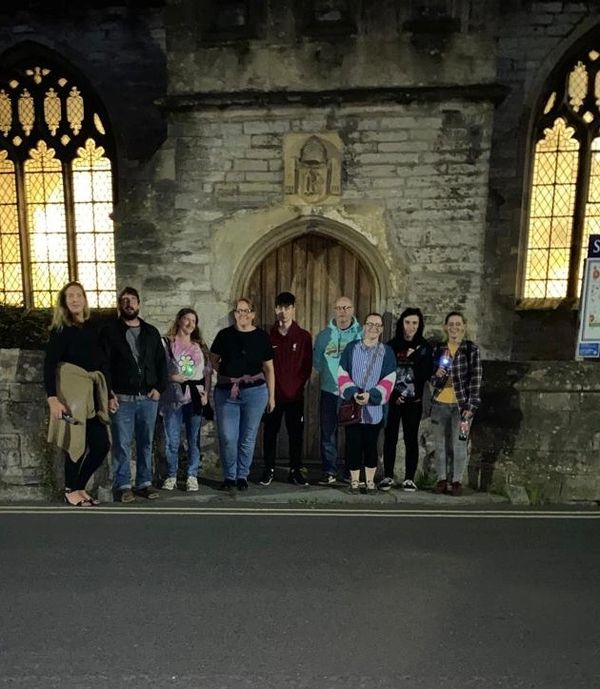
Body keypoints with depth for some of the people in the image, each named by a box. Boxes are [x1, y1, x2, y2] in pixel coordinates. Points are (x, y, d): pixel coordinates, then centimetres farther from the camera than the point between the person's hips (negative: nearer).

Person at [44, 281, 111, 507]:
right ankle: (70, 491, 21)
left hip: (93, 393, 5)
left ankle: (79, 487, 24)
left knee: (102, 444, 4)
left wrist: (110, 393, 11)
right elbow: (49, 365, -10)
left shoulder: (92, 328, 11)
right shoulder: (61, 329, -4)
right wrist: (52, 398, -19)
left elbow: (103, 363, 13)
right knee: (77, 443, -1)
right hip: (72, 392, -5)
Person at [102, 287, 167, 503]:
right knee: (122, 445, 1)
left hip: (149, 398, 3)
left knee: (146, 443, 10)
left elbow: (161, 362, 14)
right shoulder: (110, 331, 2)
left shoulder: (151, 332, 13)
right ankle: (122, 486, 13)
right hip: (122, 399, -3)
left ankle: (144, 483, 21)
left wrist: (159, 388, 2)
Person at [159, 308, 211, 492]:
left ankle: (192, 476, 14)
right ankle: (171, 476, 18)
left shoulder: (200, 346, 13)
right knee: (172, 440, 3)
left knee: (194, 439, 4)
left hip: (195, 398, 3)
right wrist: (171, 377, -15)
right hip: (173, 398, -2)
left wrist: (206, 393, 2)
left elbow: (207, 372, 12)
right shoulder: (166, 343, 2)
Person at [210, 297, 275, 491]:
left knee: (248, 437, 7)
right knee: (227, 437, 0)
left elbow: (269, 368, 5)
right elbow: (214, 359, 17)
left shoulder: (261, 337, 1)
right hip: (226, 393, 1)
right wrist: (225, 373, 2)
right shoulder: (224, 335, 3)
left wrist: (271, 396, 5)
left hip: (255, 392, 0)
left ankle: (242, 476, 24)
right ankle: (229, 476, 20)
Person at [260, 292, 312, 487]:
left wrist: (298, 384, -5)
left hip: (295, 395, 0)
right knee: (270, 432, 7)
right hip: (272, 394, 0)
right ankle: (269, 469, 20)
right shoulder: (269, 335, 4)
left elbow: (307, 366, 4)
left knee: (296, 434, 6)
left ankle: (295, 470, 19)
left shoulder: (304, 336, 3)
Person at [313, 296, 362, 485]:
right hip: (329, 391, 1)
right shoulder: (324, 335, 8)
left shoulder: (362, 334, 3)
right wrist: (329, 374, -2)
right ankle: (329, 472, 12)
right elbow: (316, 361, 9)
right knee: (328, 433, 2)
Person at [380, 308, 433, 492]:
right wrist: (393, 395, -5)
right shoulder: (391, 345, 4)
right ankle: (388, 476, 14)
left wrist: (415, 357, -14)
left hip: (413, 402, 0)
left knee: (411, 439, 3)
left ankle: (409, 478, 12)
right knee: (390, 438, 4)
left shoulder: (424, 347, 4)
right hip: (392, 400, 0)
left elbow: (427, 374, -3)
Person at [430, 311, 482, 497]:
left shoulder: (471, 349, -3)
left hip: (461, 404, -3)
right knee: (440, 444, 10)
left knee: (459, 445, 2)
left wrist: (471, 405, -11)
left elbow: (476, 378, -5)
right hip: (440, 404, 3)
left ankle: (457, 480, 17)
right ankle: (442, 479, 22)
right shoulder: (438, 349, 6)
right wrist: (436, 375, -12)